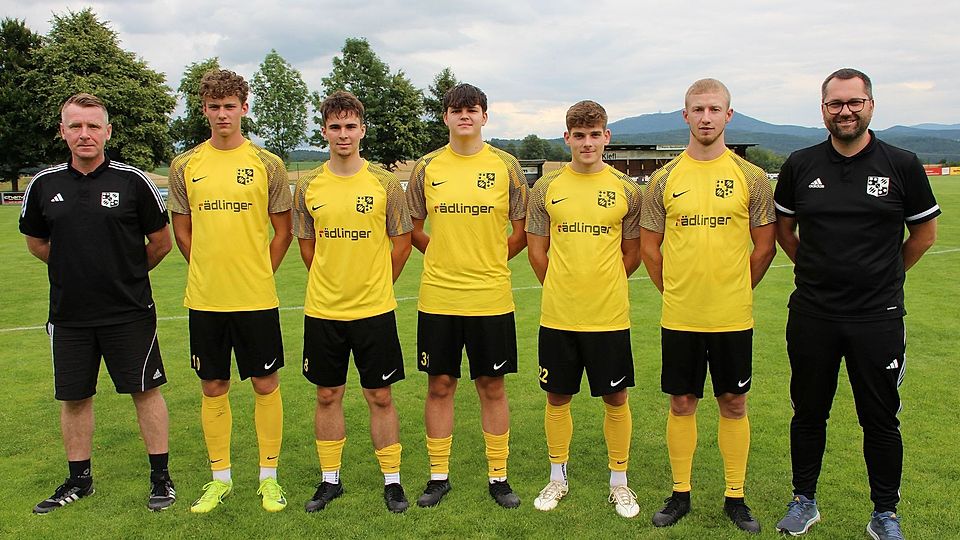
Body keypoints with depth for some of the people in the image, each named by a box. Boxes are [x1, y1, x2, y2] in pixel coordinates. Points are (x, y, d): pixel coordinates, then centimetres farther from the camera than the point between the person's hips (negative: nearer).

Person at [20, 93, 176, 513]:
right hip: (69, 314, 3)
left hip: (130, 312, -3)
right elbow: (36, 242, 18)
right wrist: (77, 269, 14)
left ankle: (160, 476, 17)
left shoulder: (132, 181, -7)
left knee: (145, 391, 3)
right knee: (73, 398, 12)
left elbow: (161, 242, 3)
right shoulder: (44, 185, 2)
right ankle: (79, 479, 29)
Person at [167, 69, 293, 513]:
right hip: (204, 298, 2)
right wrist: (208, 272, 7)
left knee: (265, 384, 5)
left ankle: (269, 476, 20)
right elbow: (182, 230, 12)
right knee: (213, 387, 10)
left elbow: (283, 230, 5)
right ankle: (220, 478, 26)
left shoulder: (266, 164, 0)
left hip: (256, 297, -2)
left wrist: (259, 274, 2)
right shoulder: (185, 166, 5)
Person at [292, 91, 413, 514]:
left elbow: (401, 244, 4)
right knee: (328, 396, 12)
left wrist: (374, 286, 8)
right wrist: (332, 284, 11)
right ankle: (330, 480, 27)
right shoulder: (308, 186, 2)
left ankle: (392, 480, 20)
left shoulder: (385, 183, -3)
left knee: (380, 397, 6)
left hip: (374, 309, -2)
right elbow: (307, 246, 12)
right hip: (322, 309, 2)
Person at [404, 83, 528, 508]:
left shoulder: (505, 166, 1)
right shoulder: (427, 167, 4)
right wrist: (445, 256, 8)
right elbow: (412, 229, 14)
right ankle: (438, 476, 22)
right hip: (438, 297, 1)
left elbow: (522, 230, 7)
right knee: (440, 385, 8)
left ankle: (499, 477, 21)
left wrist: (489, 261, 5)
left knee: (492, 386, 7)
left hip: (491, 298, -1)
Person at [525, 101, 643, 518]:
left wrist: (603, 288, 11)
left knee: (616, 398, 7)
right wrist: (563, 289, 11)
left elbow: (632, 254, 9)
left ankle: (619, 482, 25)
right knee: (557, 397, 11)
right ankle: (558, 477, 28)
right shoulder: (546, 189, 2)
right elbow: (536, 252, 7)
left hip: (609, 316, 0)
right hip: (557, 315, 1)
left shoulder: (626, 190, 1)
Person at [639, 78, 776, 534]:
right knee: (682, 404, 9)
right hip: (679, 317, 1)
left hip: (733, 317, 0)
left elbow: (764, 246, 5)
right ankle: (680, 493, 24)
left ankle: (735, 497, 24)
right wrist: (675, 292, 8)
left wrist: (736, 290, 6)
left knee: (734, 405, 9)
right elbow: (649, 247, 8)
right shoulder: (664, 179, 2)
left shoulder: (750, 178, 0)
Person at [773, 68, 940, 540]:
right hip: (811, 316, 1)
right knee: (808, 414, 12)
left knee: (881, 420, 9)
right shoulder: (801, 165, 1)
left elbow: (925, 232, 9)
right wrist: (816, 271, 11)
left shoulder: (902, 165, -3)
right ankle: (804, 501, 29)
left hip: (878, 318, -1)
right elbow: (784, 228, 14)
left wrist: (886, 275, 11)